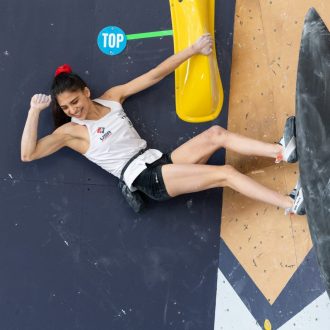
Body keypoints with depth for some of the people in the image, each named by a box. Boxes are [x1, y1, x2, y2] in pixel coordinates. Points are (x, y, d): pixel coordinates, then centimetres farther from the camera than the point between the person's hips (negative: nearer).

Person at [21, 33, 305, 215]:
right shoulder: (70, 131, -2)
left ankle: (283, 151, -15)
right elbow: (28, 154, -10)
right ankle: (292, 204, -17)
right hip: (146, 179, -6)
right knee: (226, 173, -18)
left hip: (160, 162, 6)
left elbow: (155, 75, 10)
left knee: (216, 134, -15)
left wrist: (194, 49, 8)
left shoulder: (112, 97, 11)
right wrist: (35, 111, -15)